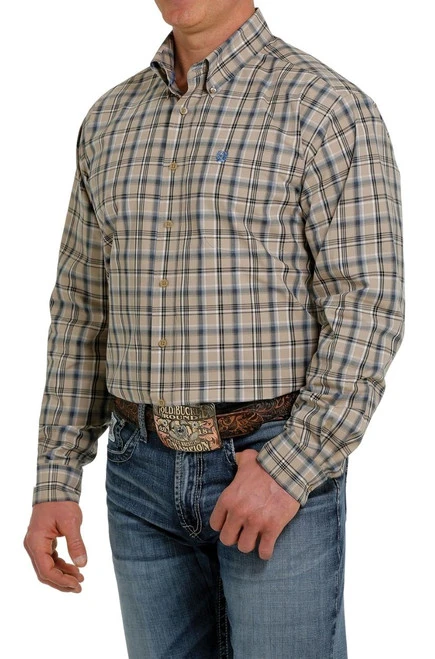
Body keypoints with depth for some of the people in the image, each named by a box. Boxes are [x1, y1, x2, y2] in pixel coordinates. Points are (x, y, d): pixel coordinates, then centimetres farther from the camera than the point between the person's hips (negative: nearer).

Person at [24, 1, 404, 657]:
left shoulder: (330, 109, -9)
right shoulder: (111, 122, 9)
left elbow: (368, 312, -13)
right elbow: (83, 311, 10)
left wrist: (288, 472, -21)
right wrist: (55, 485, 5)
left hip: (281, 463, -5)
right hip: (145, 475, 5)